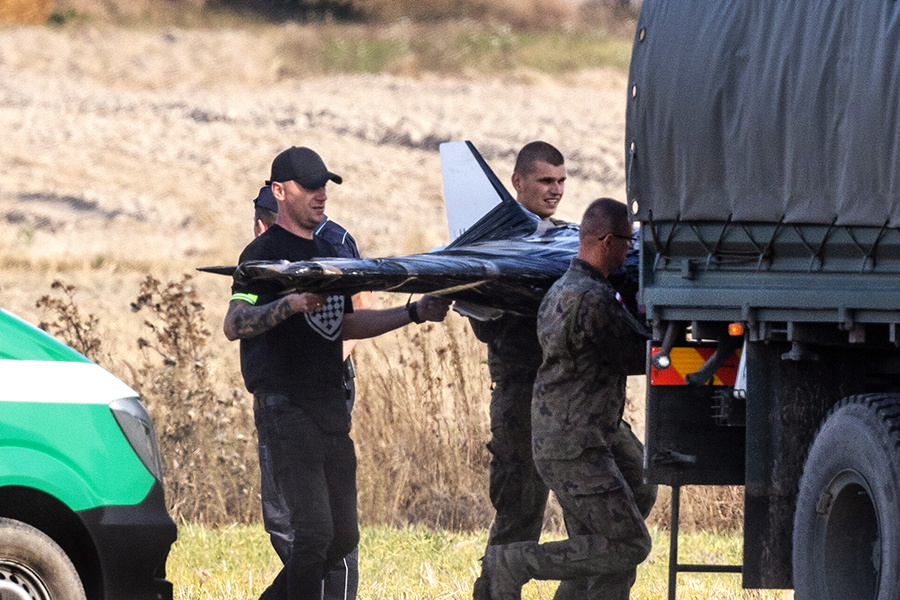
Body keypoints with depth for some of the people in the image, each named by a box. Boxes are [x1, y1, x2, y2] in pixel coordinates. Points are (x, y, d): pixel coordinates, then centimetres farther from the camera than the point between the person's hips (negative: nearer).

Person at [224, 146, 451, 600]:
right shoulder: (265, 252, -7)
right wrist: (290, 304, -34)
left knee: (343, 536, 8)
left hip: (330, 405, 8)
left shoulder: (326, 251, 19)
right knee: (314, 532, -15)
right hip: (285, 406, -8)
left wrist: (414, 313, 19)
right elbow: (233, 325, -20)